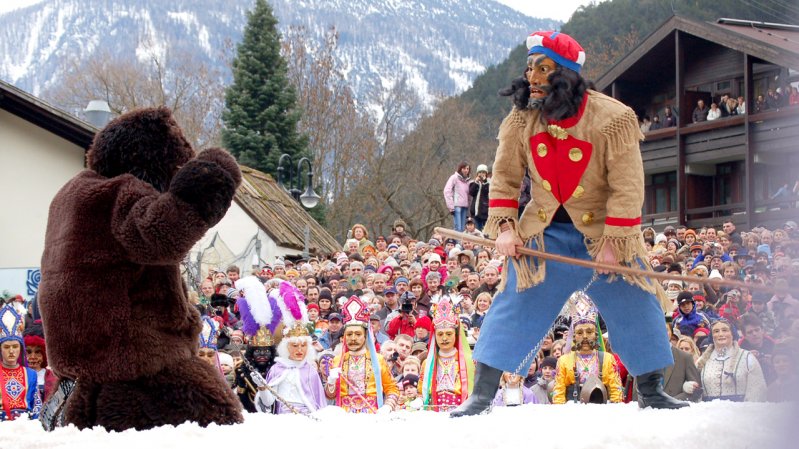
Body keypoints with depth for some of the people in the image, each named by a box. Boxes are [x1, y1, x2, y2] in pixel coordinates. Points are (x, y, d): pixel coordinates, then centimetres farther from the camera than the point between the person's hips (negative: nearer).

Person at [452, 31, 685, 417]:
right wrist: (504, 225, -10)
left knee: (634, 306, 1)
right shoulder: (522, 119, -6)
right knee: (515, 304, -5)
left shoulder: (612, 119, -17)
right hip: (544, 231, 2)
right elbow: (505, 176, 2)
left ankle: (652, 391, 19)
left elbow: (627, 187, -17)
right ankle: (481, 395, -2)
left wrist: (614, 240, -21)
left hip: (603, 230, -2)